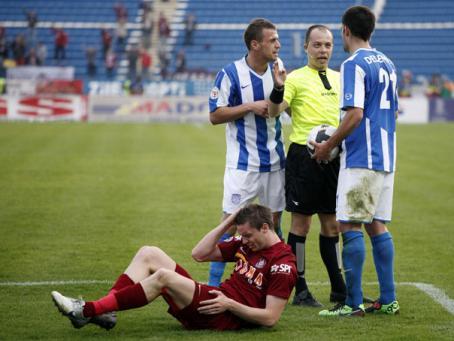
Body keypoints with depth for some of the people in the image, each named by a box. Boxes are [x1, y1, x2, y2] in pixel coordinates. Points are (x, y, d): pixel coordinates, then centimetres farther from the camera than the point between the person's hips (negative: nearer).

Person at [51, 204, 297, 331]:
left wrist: (230, 305, -22)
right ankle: (104, 313, -15)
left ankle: (88, 311, -29)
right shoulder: (246, 244, 16)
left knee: (163, 276, -28)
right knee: (148, 254, 0)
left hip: (228, 316, -9)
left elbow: (270, 318, -16)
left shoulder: (283, 264, -10)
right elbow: (199, 254, 17)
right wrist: (228, 223, 9)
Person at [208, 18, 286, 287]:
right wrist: (250, 107, -17)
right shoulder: (231, 73, -9)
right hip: (243, 163, -5)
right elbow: (215, 115, -8)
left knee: (274, 221, 9)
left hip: (275, 162, 5)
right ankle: (214, 284, 0)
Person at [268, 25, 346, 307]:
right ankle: (300, 290, 4)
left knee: (332, 224, 11)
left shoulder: (339, 78, 14)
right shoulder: (296, 78, -3)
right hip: (304, 154, -5)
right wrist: (279, 88, -32)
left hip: (334, 156, 6)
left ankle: (339, 289, 17)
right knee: (301, 222, -2)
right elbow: (274, 111, -15)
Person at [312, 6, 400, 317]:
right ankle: (388, 300, 12)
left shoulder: (354, 64, -12)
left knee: (350, 226, -5)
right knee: (377, 224, 12)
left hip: (361, 159, -8)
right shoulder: (387, 64, 15)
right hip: (386, 157, 8)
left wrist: (328, 146, -9)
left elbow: (355, 115, -20)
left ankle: (354, 303, -6)